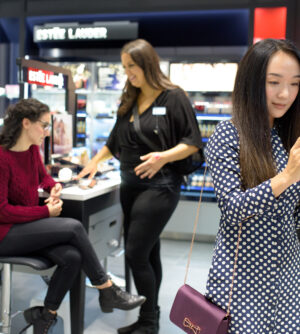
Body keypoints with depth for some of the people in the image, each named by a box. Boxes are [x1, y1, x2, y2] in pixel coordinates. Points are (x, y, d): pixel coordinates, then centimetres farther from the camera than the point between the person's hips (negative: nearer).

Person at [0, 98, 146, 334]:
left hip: (29, 226, 7)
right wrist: (46, 212, -16)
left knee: (72, 257, -19)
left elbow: (42, 175, 24)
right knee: (74, 227, -22)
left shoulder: (32, 148, 5)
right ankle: (107, 292, -7)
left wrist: (54, 187, 1)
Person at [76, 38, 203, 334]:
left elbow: (192, 142, -9)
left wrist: (163, 157, -23)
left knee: (136, 253, -10)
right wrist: (95, 161, 20)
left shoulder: (173, 97, -7)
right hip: (130, 185, 7)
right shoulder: (128, 100, 13)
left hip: (159, 185, -7)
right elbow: (116, 139, 23)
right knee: (148, 254, 13)